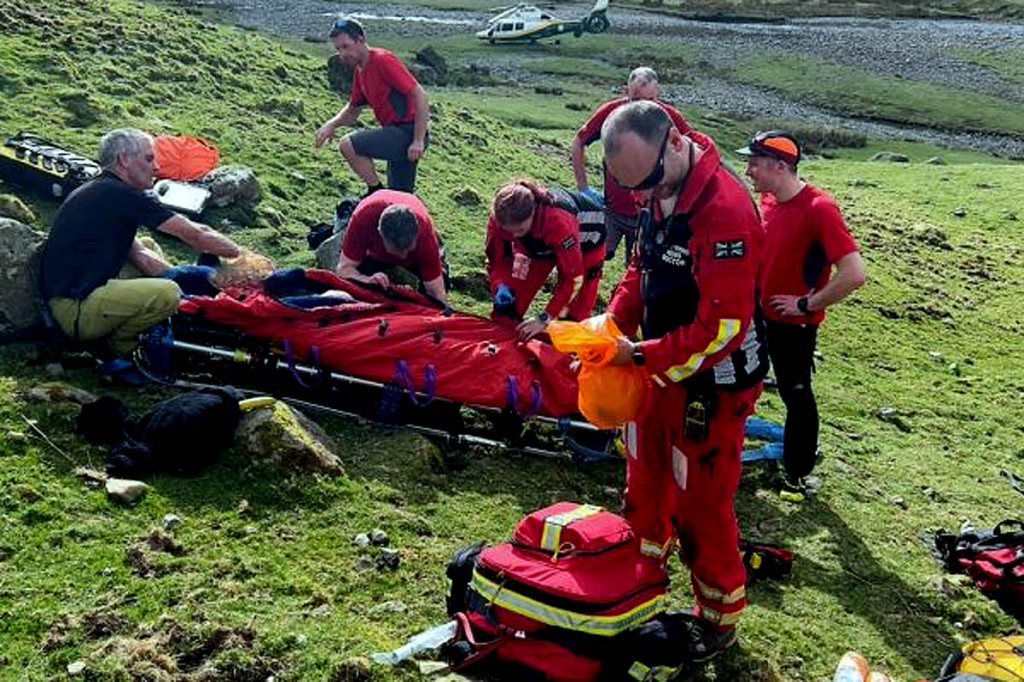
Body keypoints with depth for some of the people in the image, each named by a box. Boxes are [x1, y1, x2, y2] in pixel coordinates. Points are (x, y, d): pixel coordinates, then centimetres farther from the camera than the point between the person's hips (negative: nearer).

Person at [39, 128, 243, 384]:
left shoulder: (97, 192, 16)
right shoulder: (123, 195, -14)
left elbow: (140, 256, 12)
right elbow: (196, 235, -12)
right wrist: (243, 255, -1)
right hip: (75, 310, -11)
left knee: (150, 248, 21)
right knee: (167, 294, -28)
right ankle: (113, 349, -3)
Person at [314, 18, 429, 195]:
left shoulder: (383, 60, -14)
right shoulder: (360, 71, 13)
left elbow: (420, 95, -19)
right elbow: (353, 110, 24)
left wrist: (418, 141, -22)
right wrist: (332, 124, 2)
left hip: (408, 131, -10)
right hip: (398, 133, 10)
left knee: (348, 145, -20)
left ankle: (376, 192, -7)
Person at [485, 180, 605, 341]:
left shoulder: (559, 221, -45)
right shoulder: (499, 220, -32)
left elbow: (574, 277, -36)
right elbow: (496, 260, -15)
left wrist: (544, 319, -37)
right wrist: (500, 287, -36)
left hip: (583, 246, -4)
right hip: (537, 246, 4)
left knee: (571, 316, -9)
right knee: (506, 301, -5)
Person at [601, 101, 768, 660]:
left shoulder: (725, 210, -28)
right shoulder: (660, 194, -1)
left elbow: (722, 328, -29)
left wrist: (641, 358, -24)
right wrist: (614, 325, -4)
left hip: (710, 388, -8)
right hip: (661, 374, 8)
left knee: (702, 507, 7)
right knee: (645, 487, 22)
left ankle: (720, 618, 29)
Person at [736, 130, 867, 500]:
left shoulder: (819, 209, -25)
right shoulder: (768, 199, -1)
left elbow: (854, 274, -30)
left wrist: (808, 304, -21)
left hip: (794, 324, -7)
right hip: (757, 313, 7)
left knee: (796, 396, 8)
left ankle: (797, 474, 26)